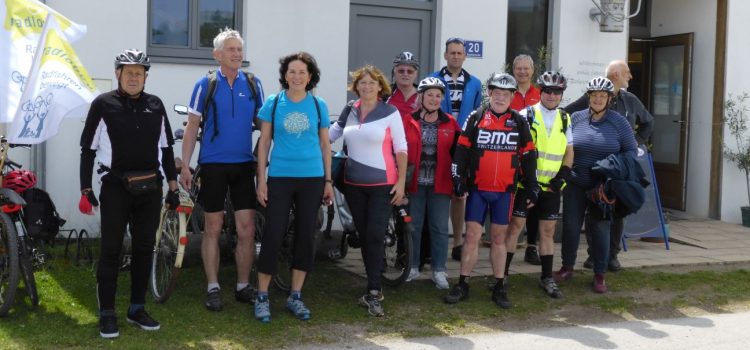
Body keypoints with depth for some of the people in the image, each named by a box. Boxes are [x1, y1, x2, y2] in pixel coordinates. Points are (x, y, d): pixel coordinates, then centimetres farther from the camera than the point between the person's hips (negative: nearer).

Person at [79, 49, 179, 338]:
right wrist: (86, 189, -6)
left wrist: (173, 186, 10)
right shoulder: (103, 104, -2)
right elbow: (88, 149, 0)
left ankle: (137, 309, 20)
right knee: (111, 249, -1)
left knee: (144, 249, 8)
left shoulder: (155, 105, 9)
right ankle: (107, 314, 7)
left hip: (150, 187, 4)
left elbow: (166, 148, 14)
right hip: (115, 187, -4)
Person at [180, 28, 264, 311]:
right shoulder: (205, 85, -1)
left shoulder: (253, 84, 5)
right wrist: (184, 166, -4)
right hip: (213, 165, -2)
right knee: (213, 228, 4)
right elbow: (192, 127, 1)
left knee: (247, 229, 1)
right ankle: (213, 288, 14)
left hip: (244, 165, 2)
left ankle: (243, 287, 15)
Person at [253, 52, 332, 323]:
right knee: (273, 235, -3)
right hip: (280, 178, -2)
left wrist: (328, 181, 6)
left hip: (312, 179, 2)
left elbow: (325, 145, 9)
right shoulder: (273, 103, 1)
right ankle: (262, 297, 8)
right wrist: (261, 179, -3)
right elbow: (264, 142, 3)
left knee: (306, 237, 6)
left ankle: (295, 297, 18)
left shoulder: (319, 106, 4)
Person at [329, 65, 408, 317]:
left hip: (382, 184, -4)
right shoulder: (349, 112, 8)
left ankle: (373, 293, -5)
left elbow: (401, 148, -4)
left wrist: (401, 181, -9)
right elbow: (328, 135, 16)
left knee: (375, 236, -9)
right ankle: (374, 287, 19)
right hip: (354, 183, 4)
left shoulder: (390, 113, -4)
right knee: (363, 236, 9)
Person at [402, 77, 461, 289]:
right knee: (413, 226, 7)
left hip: (440, 184, 1)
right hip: (414, 183, -1)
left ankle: (439, 270, 12)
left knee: (440, 228, 4)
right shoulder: (408, 121, -1)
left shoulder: (450, 123, 5)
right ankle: (412, 267, 20)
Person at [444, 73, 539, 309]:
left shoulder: (519, 123, 5)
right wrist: (458, 179, -5)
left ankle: (499, 288, 15)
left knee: (499, 238, 7)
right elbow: (461, 150, 2)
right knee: (472, 236, -1)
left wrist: (532, 187, 6)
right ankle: (462, 285, 7)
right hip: (477, 189, -1)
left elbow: (528, 156, 8)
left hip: (505, 191, 1)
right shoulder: (475, 118, 2)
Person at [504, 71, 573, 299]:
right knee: (515, 226, -2)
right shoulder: (526, 115, -2)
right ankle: (503, 273, 7)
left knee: (548, 231, 9)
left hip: (551, 186, 4)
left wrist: (562, 175, -2)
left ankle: (547, 278, 18)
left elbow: (569, 151, 14)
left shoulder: (565, 119, 11)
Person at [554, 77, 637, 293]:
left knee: (600, 228, 5)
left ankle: (600, 275, 16)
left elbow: (631, 151, 5)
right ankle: (567, 268, 23)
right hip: (575, 184, 1)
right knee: (570, 225, 6)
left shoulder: (619, 122, 0)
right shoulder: (576, 118, 2)